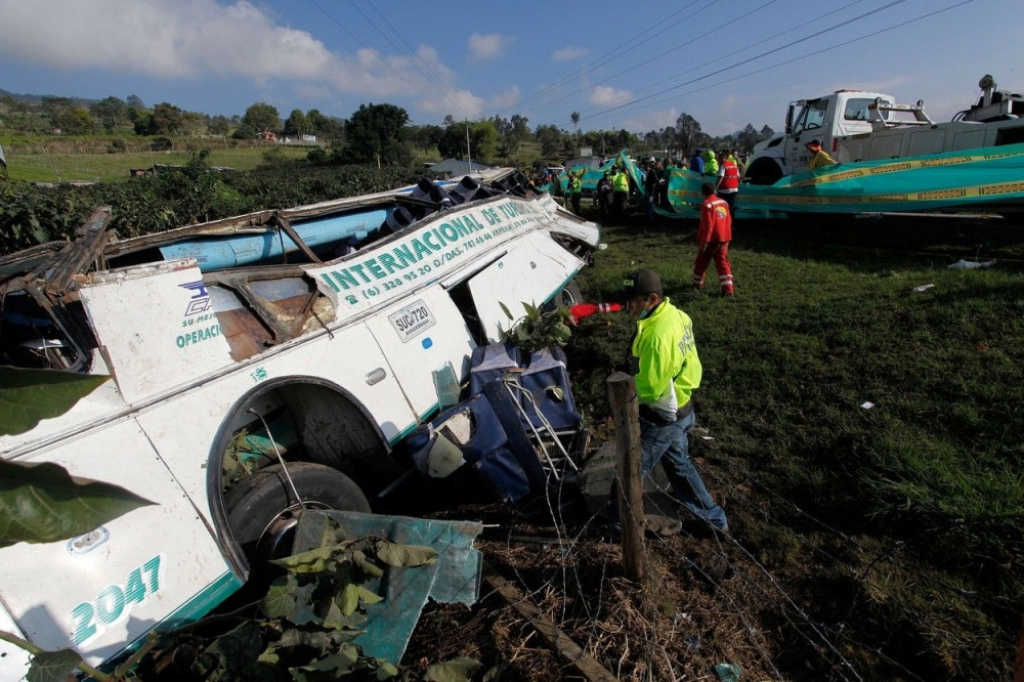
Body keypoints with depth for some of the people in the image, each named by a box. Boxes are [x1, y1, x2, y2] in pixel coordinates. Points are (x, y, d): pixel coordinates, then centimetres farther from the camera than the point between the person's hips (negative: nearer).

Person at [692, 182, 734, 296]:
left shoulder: (706, 205, -15)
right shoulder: (723, 203, 8)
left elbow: (707, 225, -20)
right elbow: (729, 221, 13)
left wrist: (703, 242, -16)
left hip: (711, 239, -6)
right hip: (723, 239, 6)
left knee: (701, 263, 12)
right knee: (723, 263, 5)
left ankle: (697, 284, 27)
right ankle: (728, 289, -3)